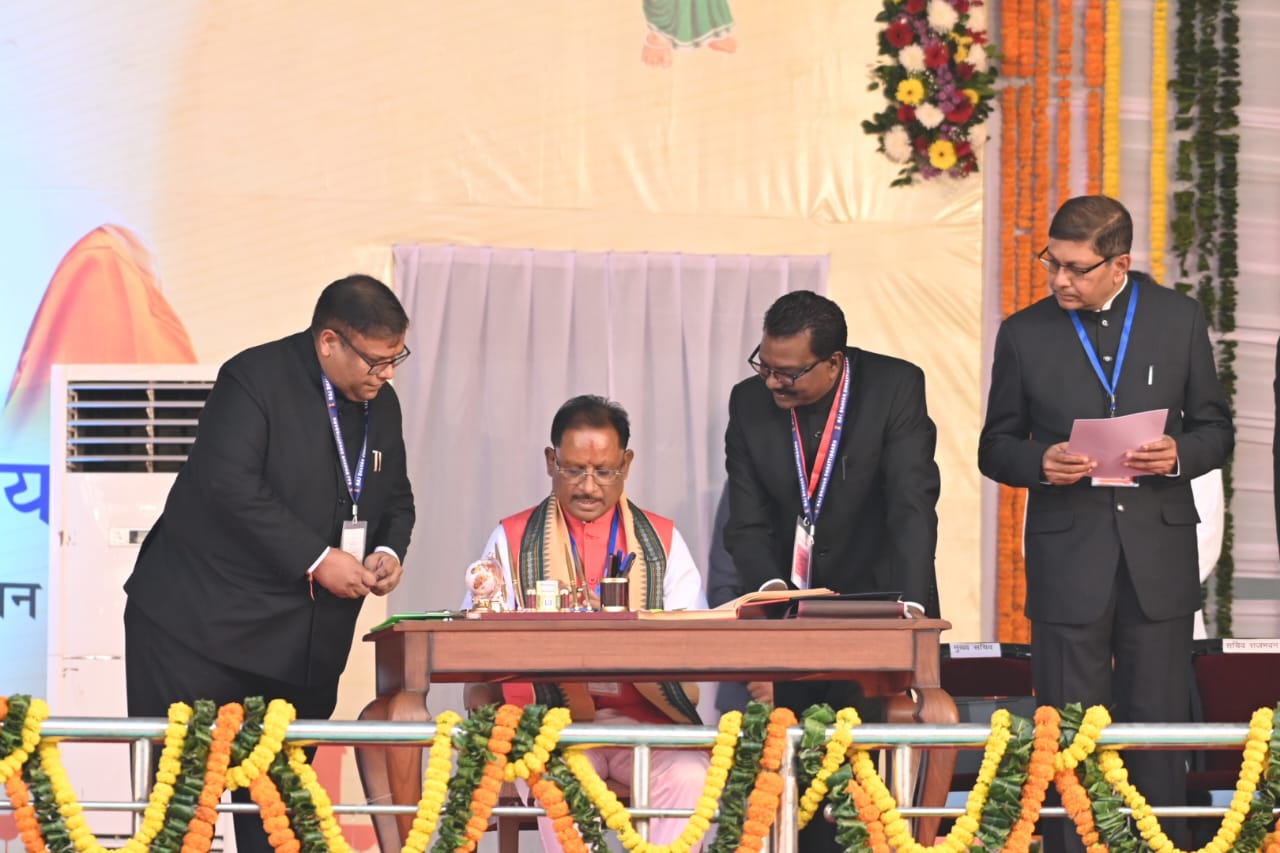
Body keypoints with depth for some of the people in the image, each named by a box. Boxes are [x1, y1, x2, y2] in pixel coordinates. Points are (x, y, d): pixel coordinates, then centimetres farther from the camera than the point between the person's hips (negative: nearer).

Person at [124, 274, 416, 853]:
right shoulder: (255, 379, -12)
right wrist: (316, 560, -23)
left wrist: (388, 551, -3)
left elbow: (397, 500, 20)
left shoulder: (381, 405, 10)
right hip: (202, 625, -6)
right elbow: (232, 487, -22)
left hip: (303, 643, 7)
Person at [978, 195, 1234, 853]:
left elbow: (1215, 430, 9)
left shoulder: (1179, 319, 4)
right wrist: (1040, 462, -14)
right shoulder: (1024, 334, 3)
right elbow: (996, 448, 8)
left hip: (1159, 558, 0)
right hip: (1067, 559, 0)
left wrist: (1179, 454, -13)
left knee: (1158, 725, 4)